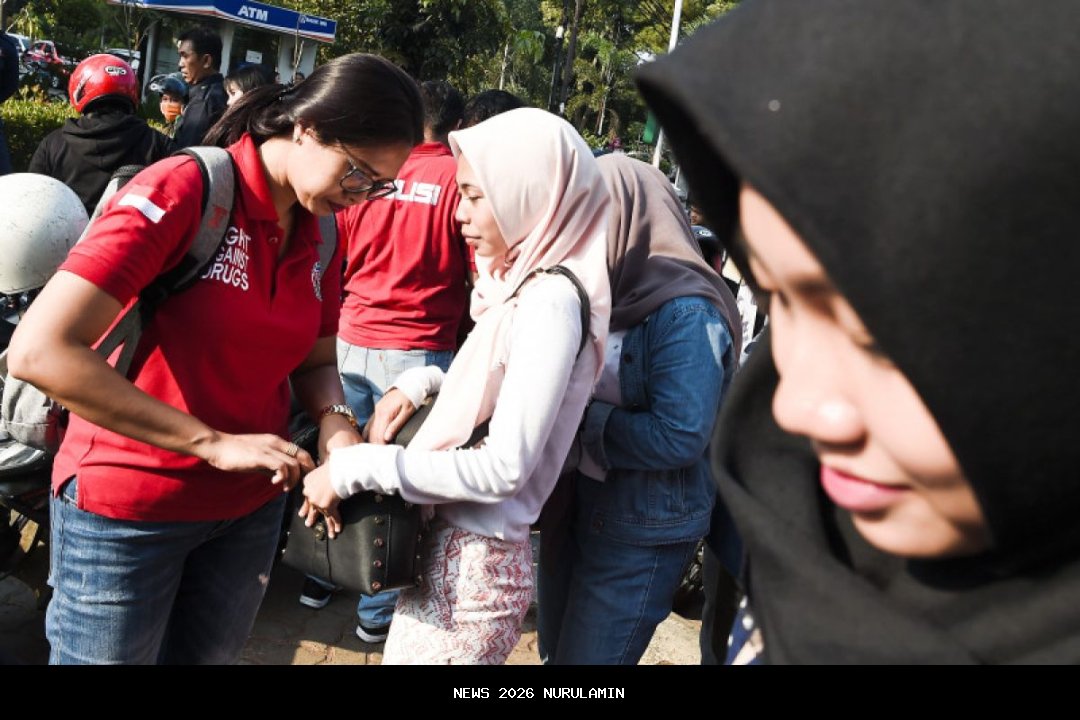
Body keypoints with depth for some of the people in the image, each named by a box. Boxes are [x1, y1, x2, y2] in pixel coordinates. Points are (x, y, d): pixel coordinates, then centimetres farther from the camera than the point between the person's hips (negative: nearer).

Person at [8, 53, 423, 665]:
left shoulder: (323, 235, -1)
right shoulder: (182, 190, -21)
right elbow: (40, 351, -28)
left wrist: (336, 424, -13)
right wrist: (213, 443, -28)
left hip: (252, 506, 6)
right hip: (127, 509, -6)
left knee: (211, 654, 22)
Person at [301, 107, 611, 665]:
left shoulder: (551, 301, -19)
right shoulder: (527, 286, 6)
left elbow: (502, 469, -22)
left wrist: (354, 468, -19)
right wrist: (418, 385, 1)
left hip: (472, 567, -7)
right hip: (449, 547, 7)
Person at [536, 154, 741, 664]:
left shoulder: (685, 313, -21)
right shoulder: (602, 292, 4)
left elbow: (679, 438, -26)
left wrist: (582, 418, -21)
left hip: (642, 531, -8)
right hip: (571, 504, 8)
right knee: (554, 651, 21)